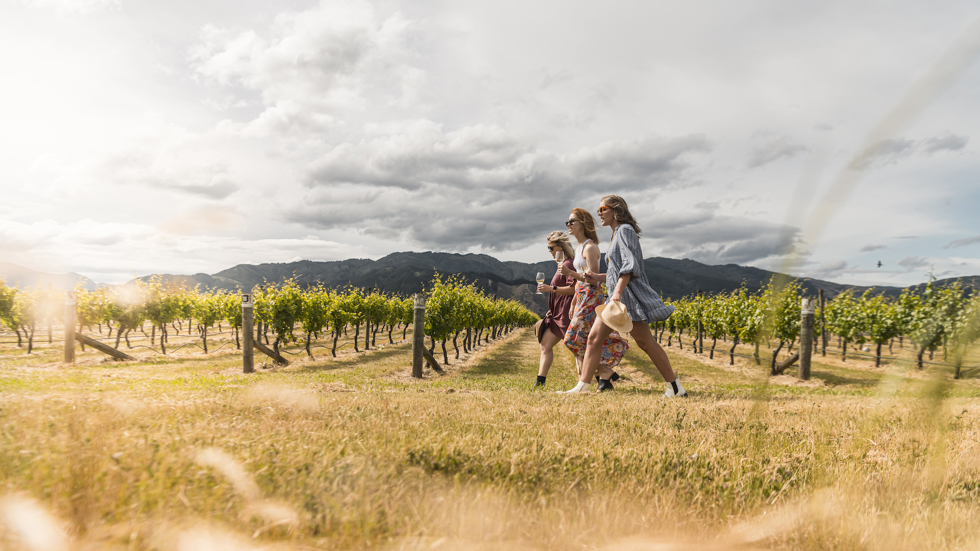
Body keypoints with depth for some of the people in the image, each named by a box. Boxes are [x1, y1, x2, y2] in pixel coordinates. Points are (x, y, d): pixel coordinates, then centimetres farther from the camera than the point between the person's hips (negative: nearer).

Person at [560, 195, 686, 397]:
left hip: (629, 294, -10)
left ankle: (675, 388, 0)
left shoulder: (625, 230, -6)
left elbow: (630, 265, -19)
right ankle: (583, 386, 7)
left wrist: (617, 292, -28)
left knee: (645, 342, -8)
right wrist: (599, 278, 16)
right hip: (617, 296, 10)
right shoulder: (616, 234, 22)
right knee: (594, 337, 3)